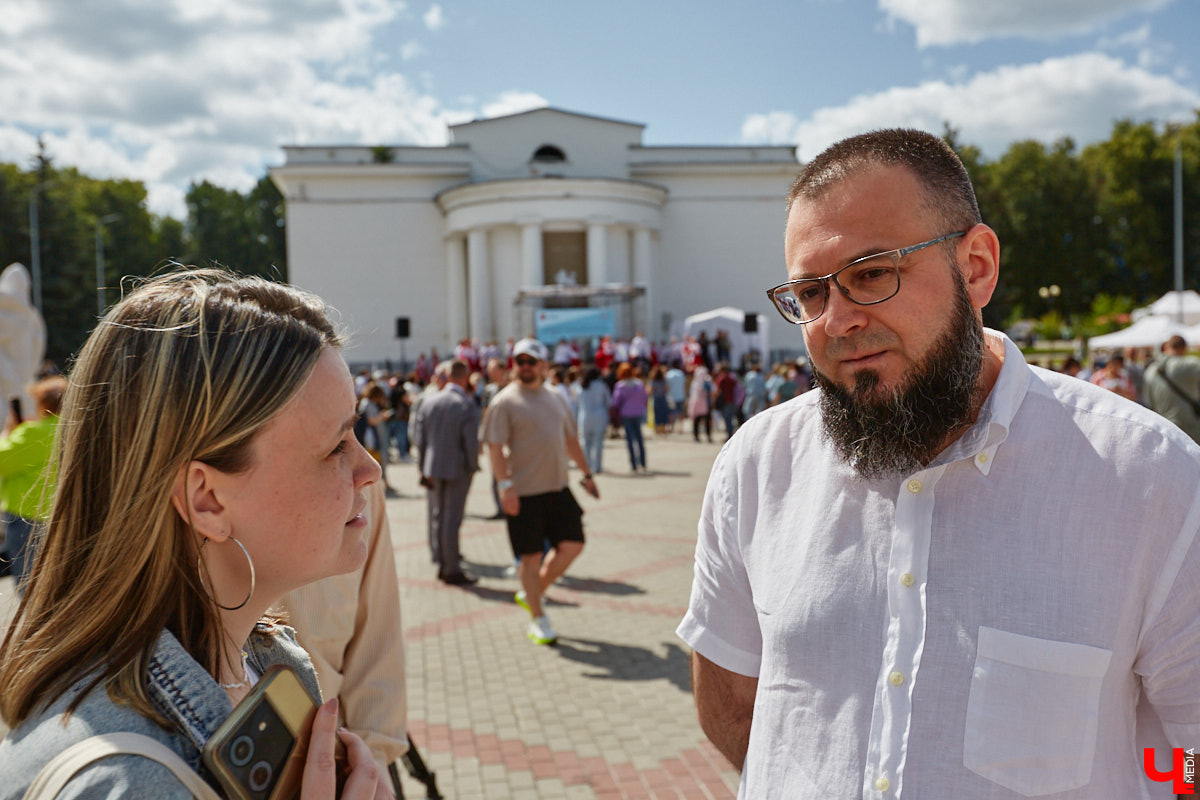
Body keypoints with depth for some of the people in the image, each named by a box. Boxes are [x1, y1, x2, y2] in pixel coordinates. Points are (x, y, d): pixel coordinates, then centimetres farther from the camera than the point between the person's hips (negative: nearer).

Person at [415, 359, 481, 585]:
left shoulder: (428, 402, 1)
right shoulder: (467, 405, -14)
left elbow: (420, 439, 4)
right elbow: (471, 441, -16)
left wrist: (423, 468, 12)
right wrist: (472, 467, -2)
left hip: (432, 469, 5)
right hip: (457, 469, -5)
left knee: (437, 517, 14)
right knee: (452, 519, 1)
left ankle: (442, 565, 22)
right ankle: (451, 570, 8)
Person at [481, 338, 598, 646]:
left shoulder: (555, 399, 14)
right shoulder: (505, 402, -6)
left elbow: (570, 439, 22)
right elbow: (495, 447, -13)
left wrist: (586, 473, 22)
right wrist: (505, 485, -22)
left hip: (558, 488, 6)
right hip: (524, 492, -6)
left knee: (572, 545, 3)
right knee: (531, 555, 1)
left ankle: (530, 594, 23)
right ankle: (537, 619, 15)